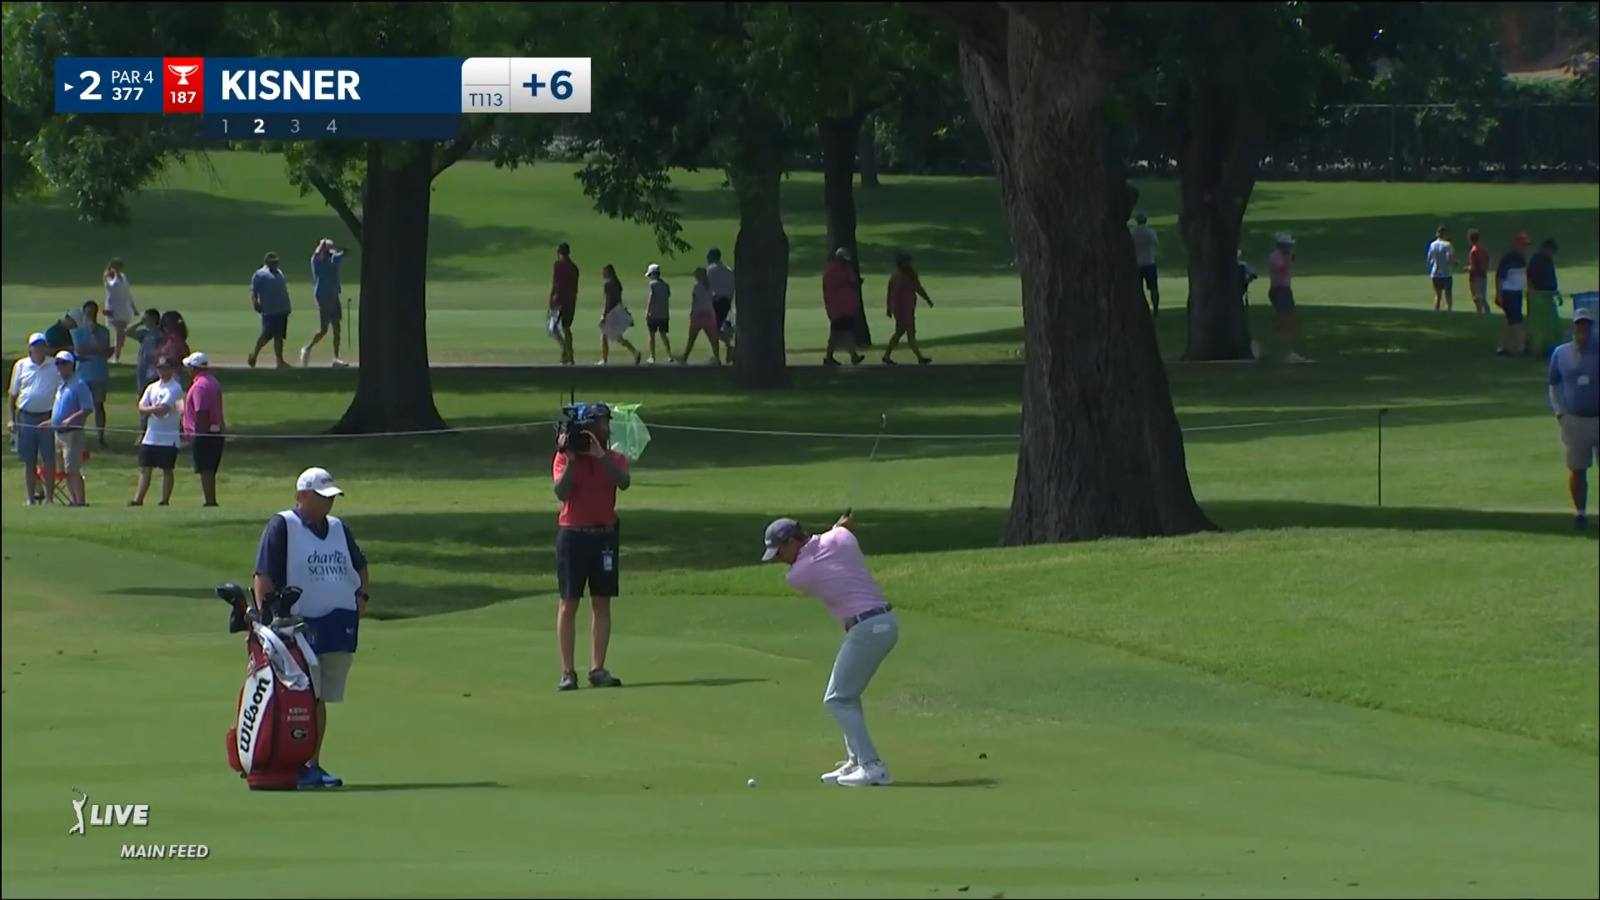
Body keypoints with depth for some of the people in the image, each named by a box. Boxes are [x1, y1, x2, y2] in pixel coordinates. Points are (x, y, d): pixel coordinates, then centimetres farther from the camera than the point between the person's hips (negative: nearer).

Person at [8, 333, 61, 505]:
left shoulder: (55, 366, 2)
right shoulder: (21, 366, 6)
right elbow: (12, 394, 11)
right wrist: (11, 419, 5)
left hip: (47, 418, -1)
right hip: (25, 417, 1)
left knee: (49, 459, -2)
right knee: (29, 460, 6)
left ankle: (49, 497, 6)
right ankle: (31, 498, 12)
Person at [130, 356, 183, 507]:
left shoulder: (175, 388, -6)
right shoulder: (152, 388, 13)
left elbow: (163, 409, -17)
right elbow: (141, 408, 3)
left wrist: (148, 410, -4)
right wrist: (152, 409, -16)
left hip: (168, 438, -6)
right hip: (150, 436, 6)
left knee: (167, 470, 0)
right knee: (144, 469, 3)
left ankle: (165, 501, 5)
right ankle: (137, 500, 3)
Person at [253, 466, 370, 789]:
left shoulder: (339, 529, 17)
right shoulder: (282, 527, -4)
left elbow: (359, 565, 31)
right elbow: (264, 576, -9)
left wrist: (361, 596, 13)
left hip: (339, 625, 6)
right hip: (300, 626, -6)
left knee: (321, 698, 10)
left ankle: (313, 764, 15)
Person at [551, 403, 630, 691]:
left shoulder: (614, 459, 7)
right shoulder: (564, 458, 1)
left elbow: (624, 482, -14)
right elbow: (561, 492, -13)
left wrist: (600, 455, -22)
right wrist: (571, 459, -20)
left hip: (605, 535, 3)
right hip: (572, 534, -3)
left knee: (602, 603, 2)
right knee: (569, 603, -3)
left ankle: (597, 669, 5)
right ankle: (567, 672, -3)